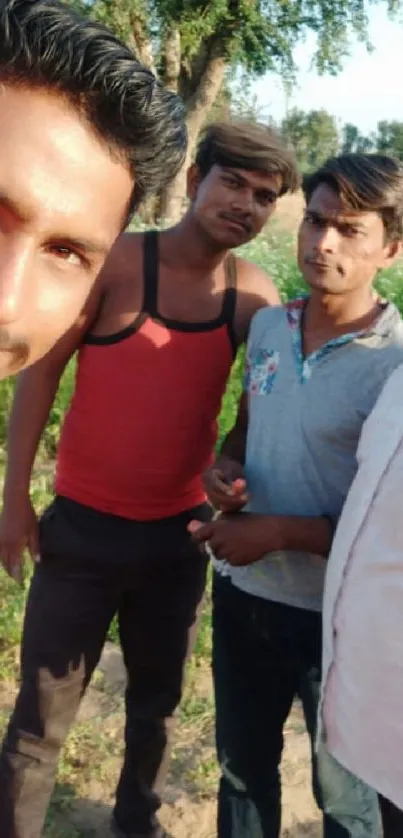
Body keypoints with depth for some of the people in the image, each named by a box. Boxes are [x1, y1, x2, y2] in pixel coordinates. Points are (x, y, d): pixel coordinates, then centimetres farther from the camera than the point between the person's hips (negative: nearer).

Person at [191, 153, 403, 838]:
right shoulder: (266, 325, -2)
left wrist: (278, 532, -21)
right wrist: (224, 468, -6)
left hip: (340, 616, -5)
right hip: (241, 589, 5)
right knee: (242, 762, 26)